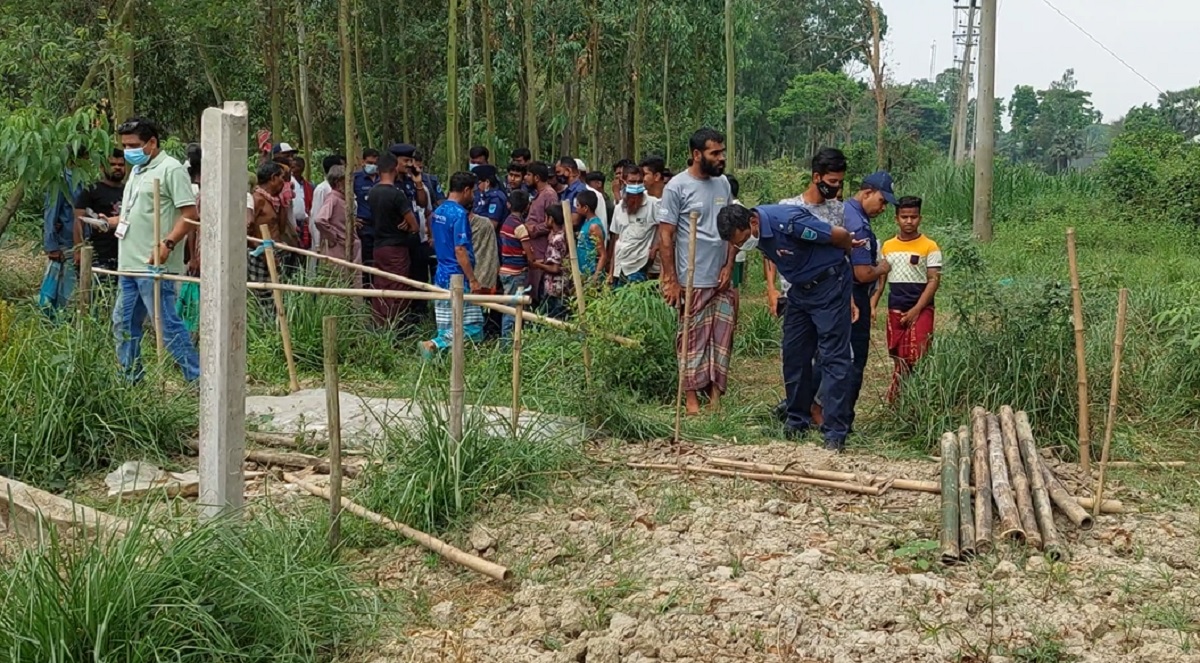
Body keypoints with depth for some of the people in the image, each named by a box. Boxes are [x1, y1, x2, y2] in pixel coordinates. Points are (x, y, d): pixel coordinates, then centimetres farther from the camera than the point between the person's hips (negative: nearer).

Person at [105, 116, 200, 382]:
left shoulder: (171, 169, -9)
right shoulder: (137, 170, 20)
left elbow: (190, 213, -16)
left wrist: (167, 243, -25)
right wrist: (112, 221, 13)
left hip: (154, 265, -10)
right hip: (129, 264, 10)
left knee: (167, 324, -9)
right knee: (124, 324, 14)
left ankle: (197, 379, -3)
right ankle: (130, 380, 26)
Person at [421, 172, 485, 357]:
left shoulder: (438, 211, 12)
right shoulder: (459, 213, -16)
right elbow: (460, 250, -21)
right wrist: (473, 280, -17)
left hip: (441, 277, 9)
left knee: (446, 326, 12)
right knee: (472, 327, -6)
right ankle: (435, 345, -16)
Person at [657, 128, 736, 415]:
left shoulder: (723, 183, 8)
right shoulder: (677, 187, -9)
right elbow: (665, 235, -8)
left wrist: (729, 266, 2)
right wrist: (670, 280, -10)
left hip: (722, 279, 5)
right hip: (693, 280, -5)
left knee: (722, 337, 6)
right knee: (693, 338, 2)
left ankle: (715, 394, 14)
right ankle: (692, 397, 11)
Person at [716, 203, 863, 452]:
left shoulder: (788, 221, -30)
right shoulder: (756, 232, -5)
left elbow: (841, 235, -19)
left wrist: (844, 251, 2)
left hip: (829, 284, -8)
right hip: (800, 288, 8)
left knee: (834, 358, -8)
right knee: (794, 355, 8)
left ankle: (836, 434, -9)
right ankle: (798, 421, 21)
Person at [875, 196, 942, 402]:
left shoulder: (929, 247, -4)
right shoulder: (887, 246, 9)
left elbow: (934, 280, -8)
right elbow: (880, 278, 14)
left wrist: (916, 310, -14)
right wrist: (872, 306, 3)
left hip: (921, 310, -4)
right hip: (895, 311, 4)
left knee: (918, 359, -11)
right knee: (898, 358, 9)